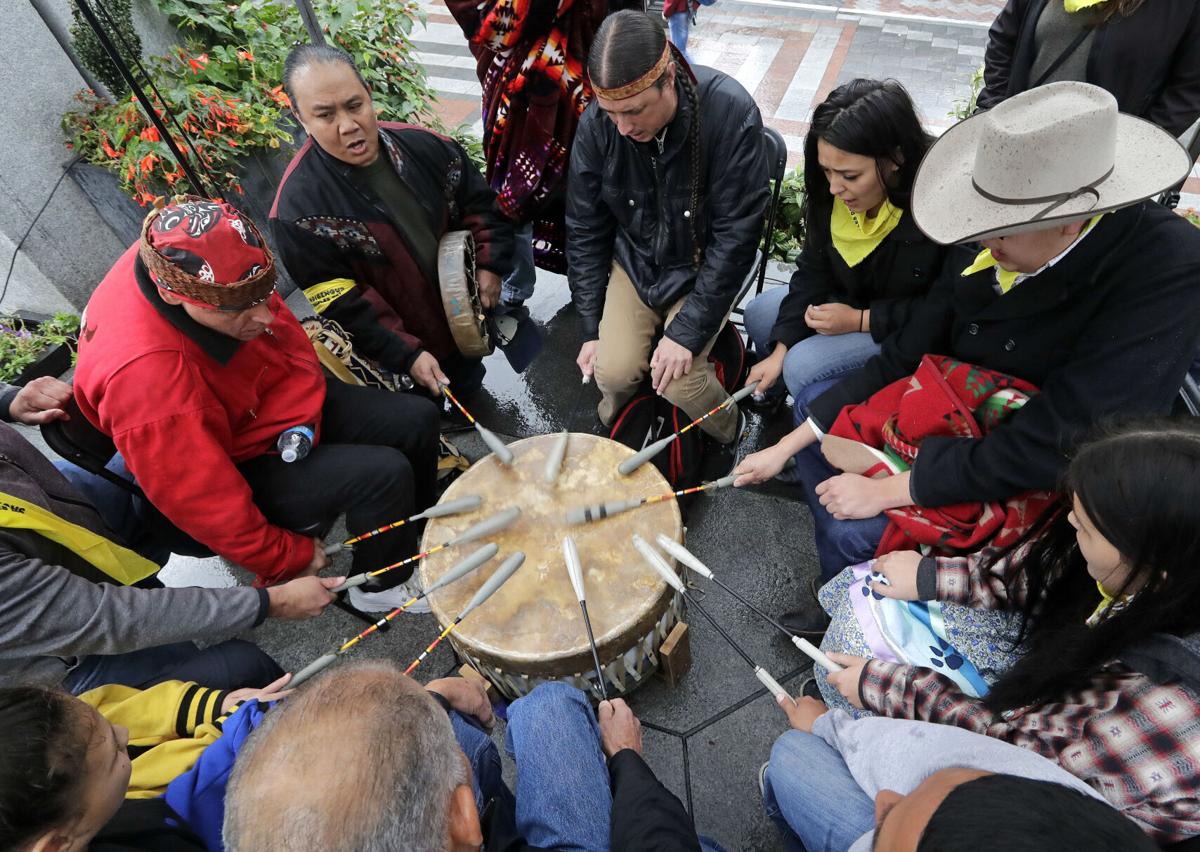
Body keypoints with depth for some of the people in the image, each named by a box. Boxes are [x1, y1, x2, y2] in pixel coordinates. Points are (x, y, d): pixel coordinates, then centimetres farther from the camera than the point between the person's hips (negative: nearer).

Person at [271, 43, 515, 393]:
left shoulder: (422, 146, -10)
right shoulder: (299, 207, -23)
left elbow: (480, 203, 4)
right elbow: (341, 304, -22)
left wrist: (489, 265, -6)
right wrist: (405, 355, -25)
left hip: (468, 312, 4)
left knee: (470, 378, 29)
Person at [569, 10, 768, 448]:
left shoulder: (731, 113, -24)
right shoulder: (596, 125, -15)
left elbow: (735, 236, -19)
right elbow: (585, 231, -4)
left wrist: (687, 332, -22)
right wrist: (591, 328, -5)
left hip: (705, 264, -2)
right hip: (634, 260, 3)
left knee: (680, 382, -19)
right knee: (613, 372, -16)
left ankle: (726, 434, 17)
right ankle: (616, 421, 22)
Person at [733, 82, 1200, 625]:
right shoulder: (998, 246, -12)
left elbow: (1053, 446, -29)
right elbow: (904, 356, -6)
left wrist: (888, 489, -24)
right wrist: (786, 447, -8)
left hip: (1035, 481, -6)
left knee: (853, 532, -18)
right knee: (813, 435, 4)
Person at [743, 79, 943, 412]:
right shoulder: (834, 191, -15)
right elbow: (813, 270, -8)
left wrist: (859, 320, -24)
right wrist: (780, 350, -14)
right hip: (855, 299, 7)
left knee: (805, 366, -22)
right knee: (759, 316, 2)